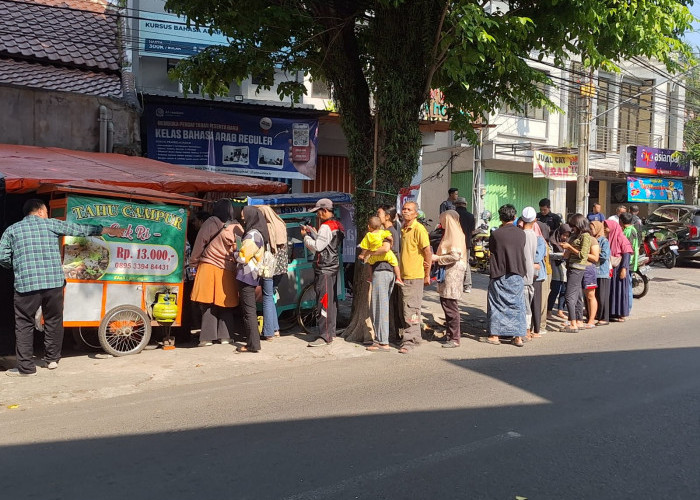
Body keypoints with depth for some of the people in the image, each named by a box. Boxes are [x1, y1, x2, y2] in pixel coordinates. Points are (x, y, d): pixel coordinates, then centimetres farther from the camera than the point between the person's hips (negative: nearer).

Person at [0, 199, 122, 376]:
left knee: (24, 324, 7)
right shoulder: (51, 224, 10)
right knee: (53, 321, 16)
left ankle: (26, 367, 7)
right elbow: (80, 229, 16)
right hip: (54, 282, 1)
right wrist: (107, 230, 25)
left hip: (26, 284, -1)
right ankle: (52, 359, 26)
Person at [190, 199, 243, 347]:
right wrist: (236, 263, 15)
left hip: (208, 268, -2)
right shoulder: (237, 228, 2)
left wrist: (194, 263, 11)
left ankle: (207, 337, 3)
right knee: (226, 304, 12)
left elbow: (199, 244, 1)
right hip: (228, 272, 2)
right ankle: (225, 336, 14)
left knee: (207, 304, 3)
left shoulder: (210, 223, -3)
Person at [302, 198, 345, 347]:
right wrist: (312, 232, 12)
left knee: (323, 302, -9)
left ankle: (325, 336, -8)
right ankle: (331, 332, 23)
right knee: (331, 301, 15)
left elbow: (317, 246, -18)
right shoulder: (336, 225, 15)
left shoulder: (326, 227, -15)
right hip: (333, 267, 10)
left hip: (324, 270, -10)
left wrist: (306, 236, -4)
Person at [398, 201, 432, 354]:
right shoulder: (403, 229, 14)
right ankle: (416, 337, 27)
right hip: (404, 274, 9)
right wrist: (400, 274, 16)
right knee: (412, 307, 16)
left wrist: (427, 275, -11)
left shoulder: (419, 229, -11)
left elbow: (428, 252, -13)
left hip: (415, 275, -9)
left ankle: (409, 341, -3)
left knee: (410, 308, -7)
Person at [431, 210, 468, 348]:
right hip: (446, 272, 10)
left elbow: (455, 255, -20)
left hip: (453, 273, -10)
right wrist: (436, 257, 12)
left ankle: (455, 338, -2)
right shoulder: (449, 233, 18)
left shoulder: (455, 234, -12)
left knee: (451, 306, -7)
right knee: (446, 304, 12)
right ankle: (451, 333, 20)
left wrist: (438, 258, -13)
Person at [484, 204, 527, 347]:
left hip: (499, 275, -2)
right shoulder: (521, 234, -1)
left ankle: (495, 336, 10)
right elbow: (521, 250, 9)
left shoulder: (495, 234, -10)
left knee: (497, 304, 7)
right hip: (517, 274, 2)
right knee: (516, 304, 9)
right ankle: (518, 337, 9)